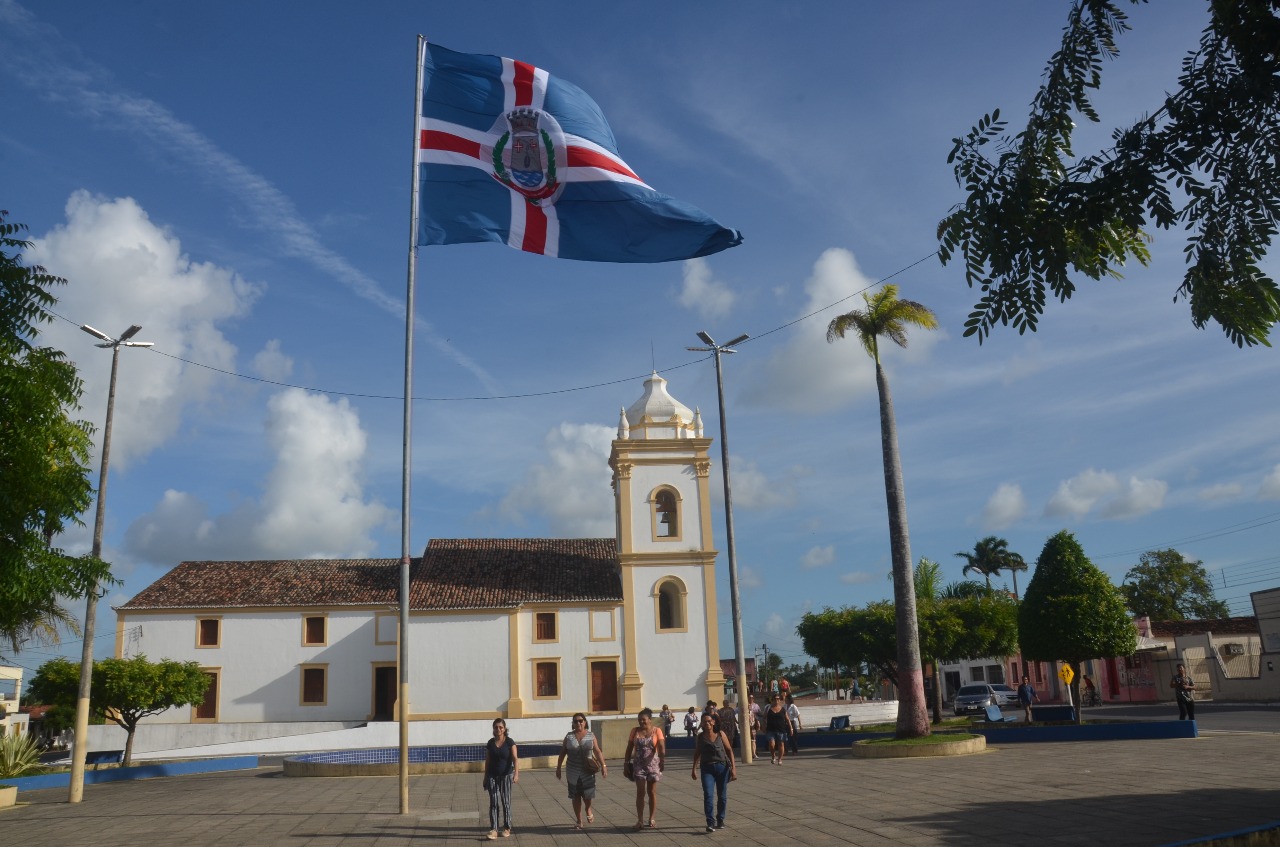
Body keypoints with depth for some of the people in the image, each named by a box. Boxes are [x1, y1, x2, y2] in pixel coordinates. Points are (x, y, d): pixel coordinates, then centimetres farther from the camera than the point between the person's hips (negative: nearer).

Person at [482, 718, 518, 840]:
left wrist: (516, 773, -28)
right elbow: (487, 761, 8)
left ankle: (507, 828, 17)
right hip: (492, 776, 2)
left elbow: (515, 758, -15)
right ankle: (493, 829, -5)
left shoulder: (510, 742, -7)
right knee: (494, 802, -4)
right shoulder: (490, 743, 2)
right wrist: (485, 778, 10)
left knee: (506, 802, 4)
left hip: (506, 775, -2)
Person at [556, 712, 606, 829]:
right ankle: (579, 821, 15)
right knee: (576, 797, 3)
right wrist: (558, 768, 5)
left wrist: (603, 766, -9)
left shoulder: (590, 736, 2)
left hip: (588, 772, -1)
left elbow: (598, 752, -1)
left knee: (587, 795, -7)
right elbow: (562, 753, 6)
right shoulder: (569, 736, 4)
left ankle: (588, 810, 27)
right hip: (573, 772, 1)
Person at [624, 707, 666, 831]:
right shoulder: (635, 731, 2)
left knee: (652, 792, 8)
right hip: (639, 764, 1)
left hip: (653, 764, -1)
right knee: (640, 792, -5)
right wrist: (627, 763, 4)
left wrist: (662, 759, -35)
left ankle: (652, 818, 21)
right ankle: (640, 821, -3)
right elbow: (629, 748, 7)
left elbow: (661, 747, -18)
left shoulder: (657, 731, -5)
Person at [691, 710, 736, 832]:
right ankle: (710, 823, -16)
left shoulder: (720, 734, -2)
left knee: (722, 796, 9)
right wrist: (694, 768, 11)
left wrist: (733, 767, -6)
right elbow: (697, 753, 13)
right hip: (707, 768, 0)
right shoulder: (700, 736, 2)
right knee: (707, 795, -15)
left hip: (722, 767, 0)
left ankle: (720, 820, 26)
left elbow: (729, 750, 0)